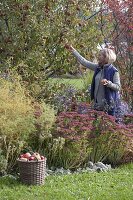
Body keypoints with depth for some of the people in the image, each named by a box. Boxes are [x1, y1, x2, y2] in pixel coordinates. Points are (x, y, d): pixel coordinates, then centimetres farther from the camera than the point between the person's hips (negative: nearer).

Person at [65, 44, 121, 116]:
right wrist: (73, 51, 9)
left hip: (109, 104, -6)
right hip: (98, 103, 6)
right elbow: (84, 62, 9)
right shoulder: (97, 67, 5)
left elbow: (118, 87, -13)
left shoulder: (113, 71, -13)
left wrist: (108, 83, -30)